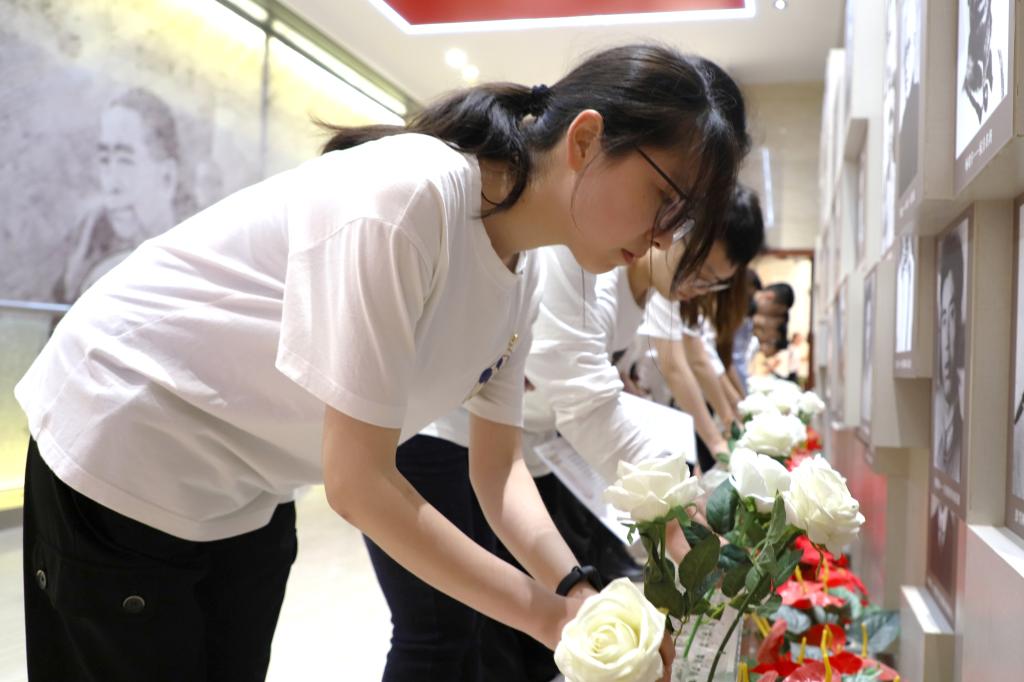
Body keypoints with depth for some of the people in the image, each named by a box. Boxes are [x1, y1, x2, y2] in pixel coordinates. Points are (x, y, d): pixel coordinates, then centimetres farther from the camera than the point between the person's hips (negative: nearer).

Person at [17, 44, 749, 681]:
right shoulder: (408, 196, -30)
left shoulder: (518, 268, -4)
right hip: (123, 450, -7)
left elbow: (498, 468, 1)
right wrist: (551, 615, -23)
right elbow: (358, 479, -29)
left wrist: (578, 592, -14)